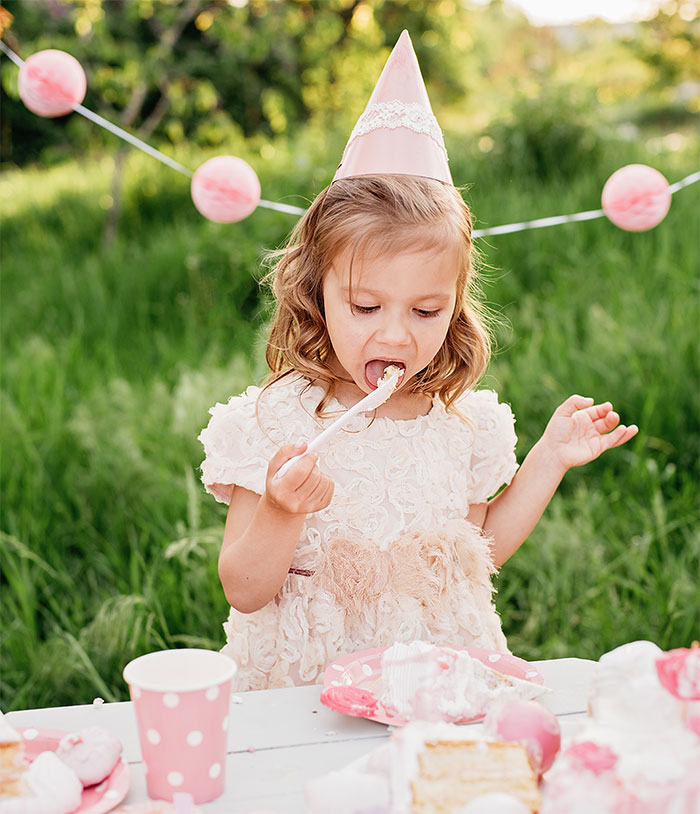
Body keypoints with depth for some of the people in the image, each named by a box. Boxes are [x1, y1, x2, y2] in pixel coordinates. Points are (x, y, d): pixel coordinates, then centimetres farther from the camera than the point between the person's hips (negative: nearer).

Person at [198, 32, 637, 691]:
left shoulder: (463, 422, 1)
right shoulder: (275, 421, -10)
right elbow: (245, 592, -8)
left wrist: (550, 458, 8)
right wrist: (281, 511, -27)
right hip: (307, 686, -2)